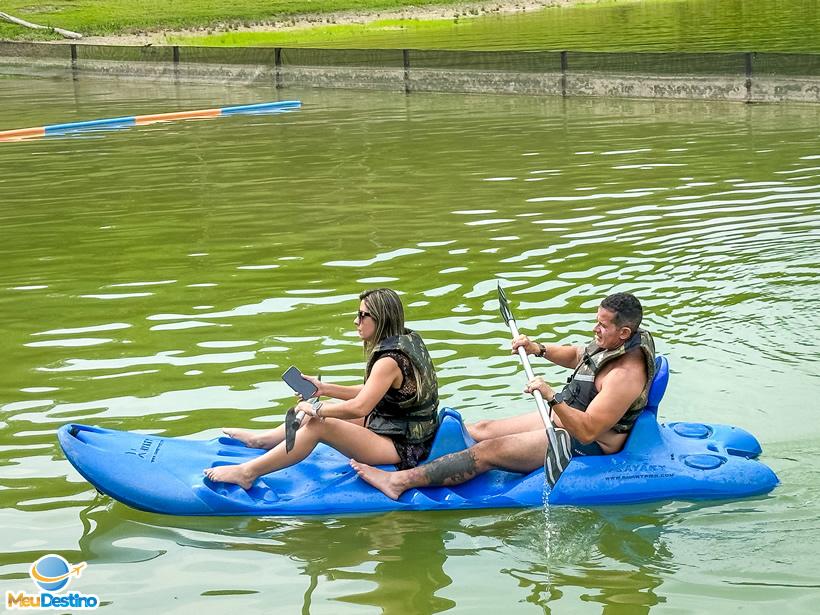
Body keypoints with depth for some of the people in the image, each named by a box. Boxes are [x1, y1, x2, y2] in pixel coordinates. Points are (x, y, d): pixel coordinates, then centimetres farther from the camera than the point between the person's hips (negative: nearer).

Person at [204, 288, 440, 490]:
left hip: (401, 448, -10)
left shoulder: (389, 361, -24)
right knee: (320, 413, 14)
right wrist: (325, 389, 8)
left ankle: (248, 472, -14)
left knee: (319, 425, -17)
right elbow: (369, 395, 14)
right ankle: (261, 439, 27)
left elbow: (359, 408, -33)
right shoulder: (406, 341, 8)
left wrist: (316, 410, -20)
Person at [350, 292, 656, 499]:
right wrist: (539, 349, 5)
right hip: (564, 420, 10)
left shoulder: (625, 375, -29)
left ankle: (399, 481, -17)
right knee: (479, 430, 8)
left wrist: (551, 397, -42)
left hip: (582, 448, -10)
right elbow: (575, 356, 22)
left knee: (488, 451, -16)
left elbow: (587, 432, -34)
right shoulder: (611, 343, 2)